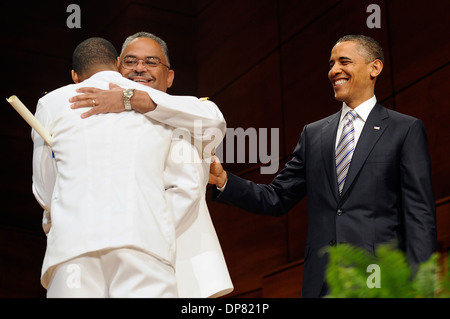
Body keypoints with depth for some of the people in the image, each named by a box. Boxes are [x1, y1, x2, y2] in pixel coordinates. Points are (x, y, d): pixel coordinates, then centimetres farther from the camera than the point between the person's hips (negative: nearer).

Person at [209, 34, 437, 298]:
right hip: (321, 282, 4)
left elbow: (419, 215, -3)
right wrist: (223, 180, -1)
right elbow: (277, 199, 14)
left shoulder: (406, 130, 3)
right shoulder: (313, 133, 16)